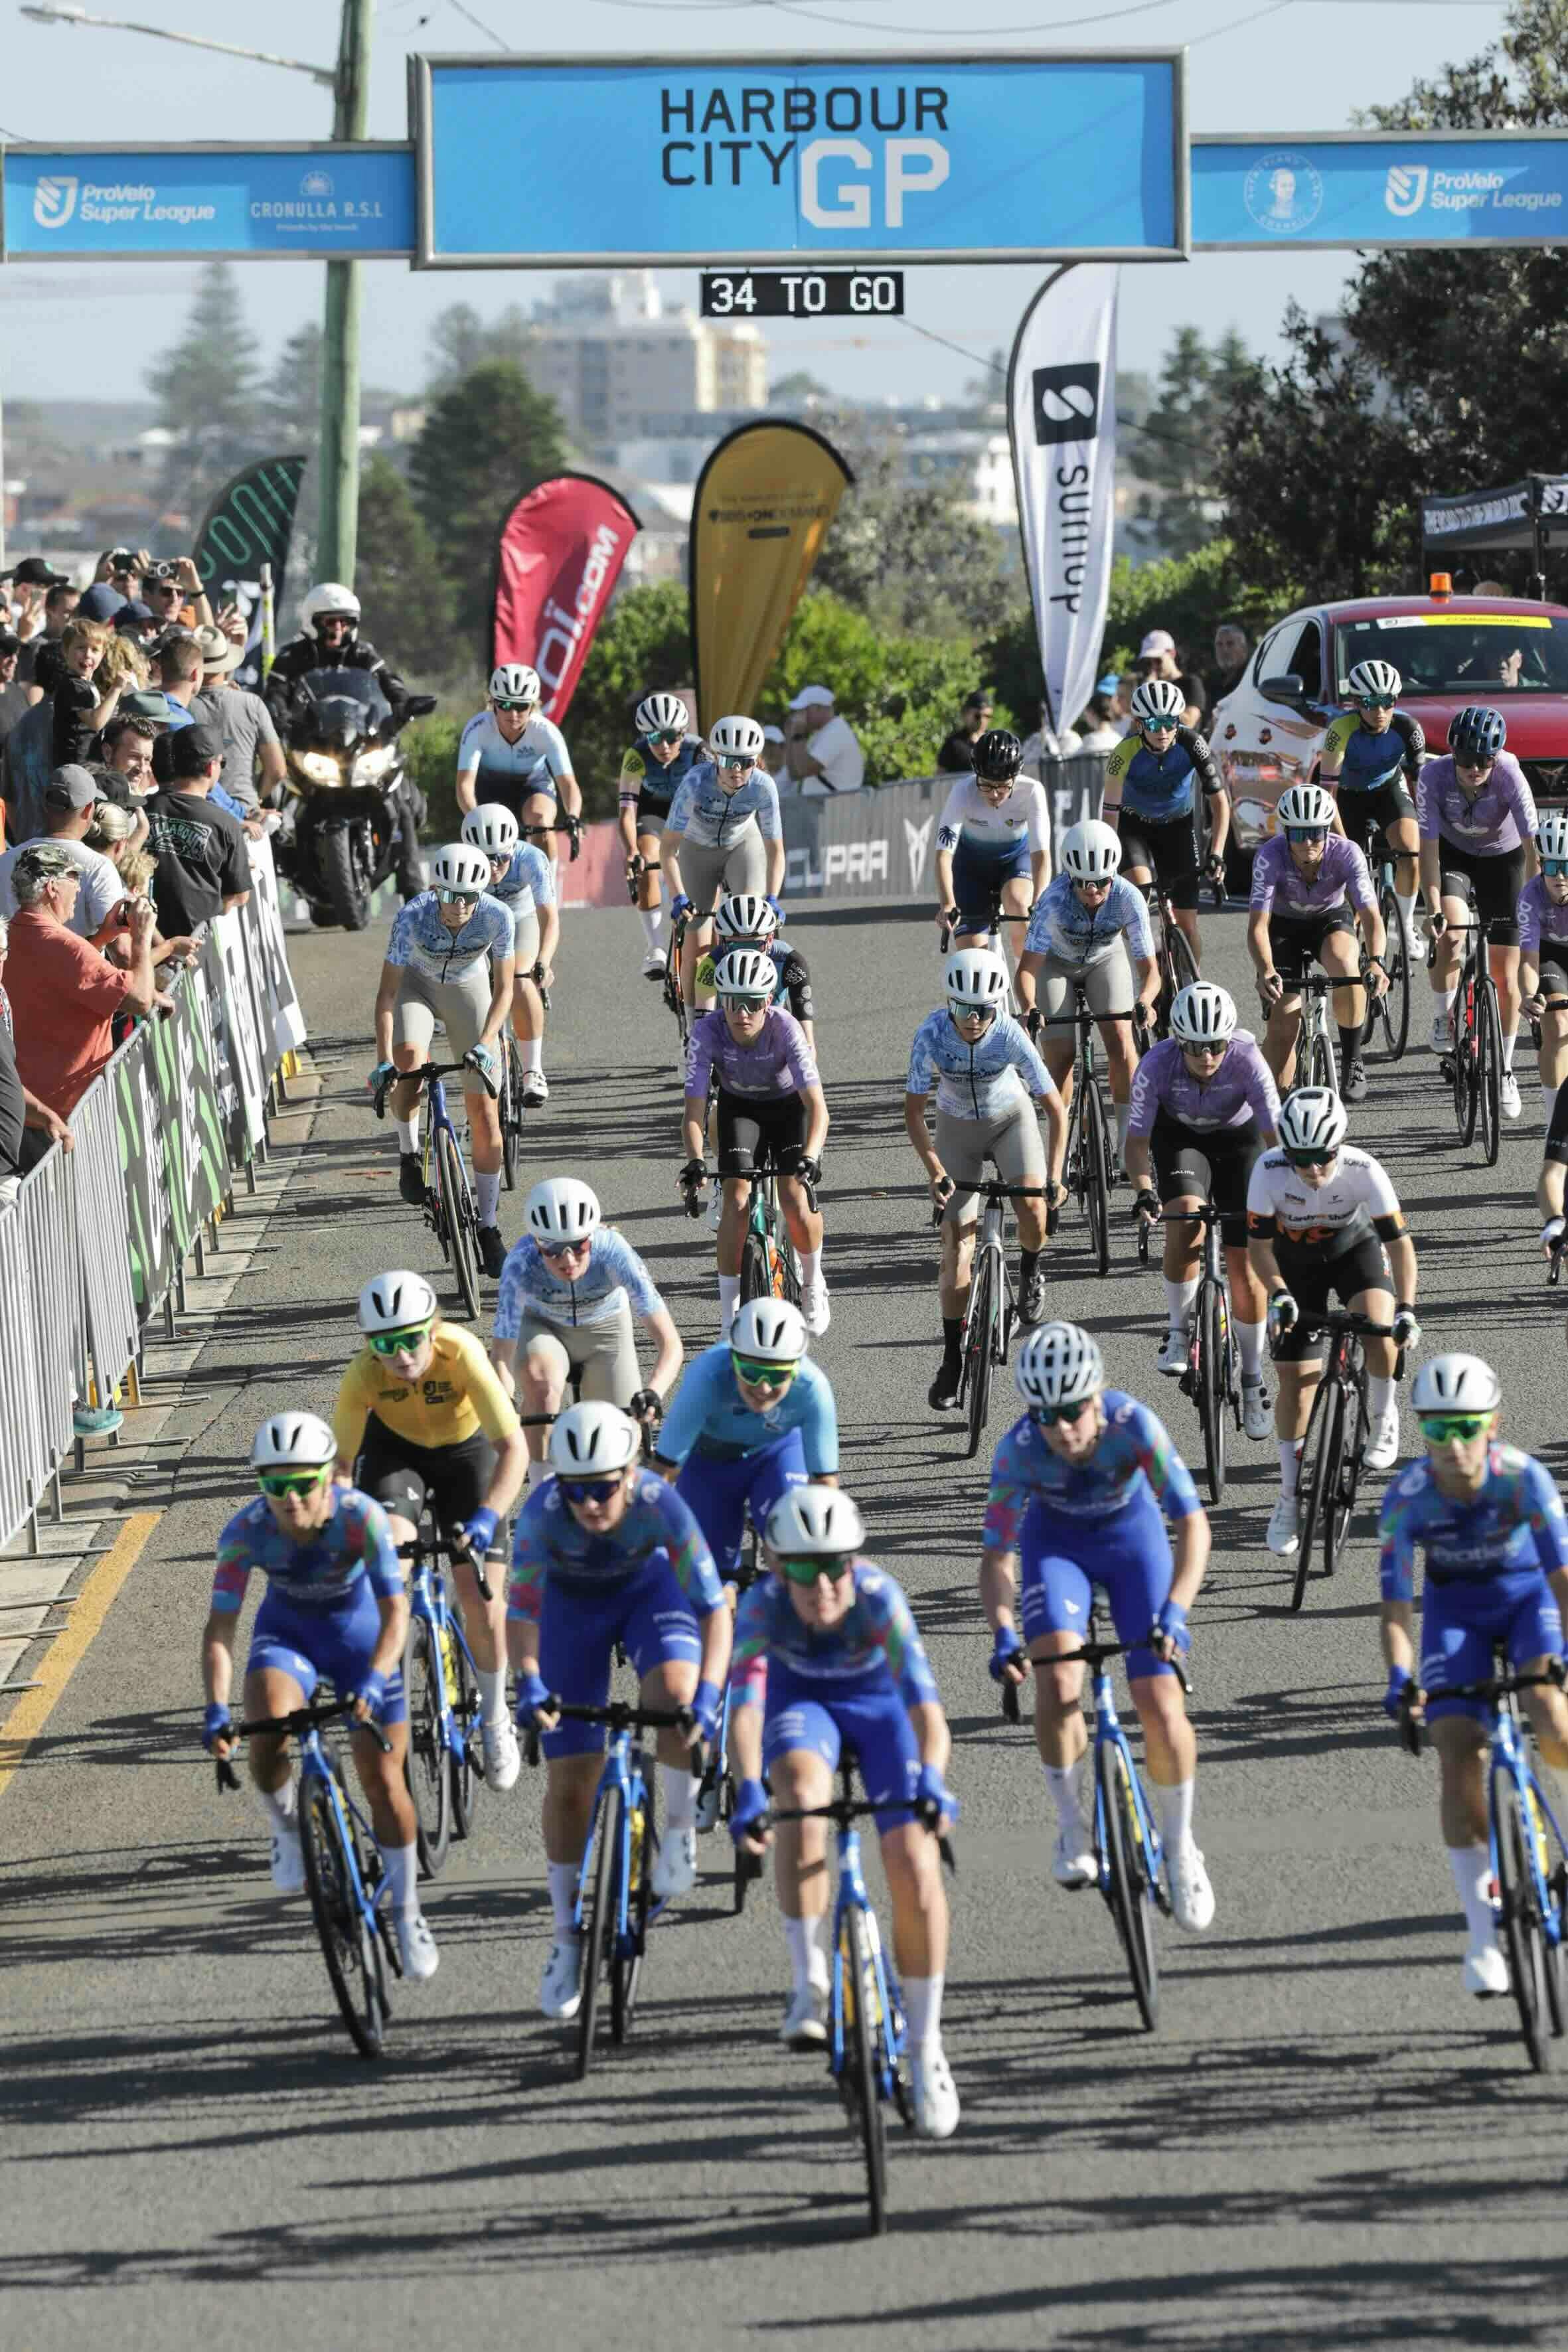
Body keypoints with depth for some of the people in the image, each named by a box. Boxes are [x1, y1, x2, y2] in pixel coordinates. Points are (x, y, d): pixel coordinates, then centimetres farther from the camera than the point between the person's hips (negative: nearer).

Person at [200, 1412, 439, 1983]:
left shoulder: (360, 1517, -32)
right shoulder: (246, 1532, -27)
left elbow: (395, 1612, -33)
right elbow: (220, 1627, -25)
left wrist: (372, 1682, -49)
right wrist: (217, 1709, -39)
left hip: (361, 1632, -1)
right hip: (288, 1632, 1)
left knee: (383, 1779, -4)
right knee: (267, 1739, -29)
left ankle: (407, 1914, 15)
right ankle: (287, 1827, 4)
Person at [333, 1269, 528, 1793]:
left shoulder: (461, 1353, -36)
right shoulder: (363, 1375, -30)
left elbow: (513, 1449, -36)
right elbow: (341, 1460, -20)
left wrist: (486, 1518, -48)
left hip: (465, 1450, -1)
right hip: (394, 1449, 1)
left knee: (482, 1601, -7)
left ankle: (494, 1717, 18)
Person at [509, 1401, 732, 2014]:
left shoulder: (659, 1505, -35)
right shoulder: (544, 1512, -34)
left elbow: (714, 1611, -33)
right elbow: (520, 1609, -33)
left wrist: (708, 1694, -47)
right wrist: (530, 1682, -50)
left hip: (648, 1587, -1)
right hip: (573, 1602, 1)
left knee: (675, 1693, -34)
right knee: (569, 1779, -2)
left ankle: (680, 1826, -7)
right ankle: (568, 1938, 13)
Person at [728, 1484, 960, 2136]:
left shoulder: (879, 1595, -34)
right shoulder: (764, 1604, -31)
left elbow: (922, 1695, -45)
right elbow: (745, 1702, -41)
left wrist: (930, 1781, -61)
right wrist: (748, 1792, -57)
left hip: (880, 1703, 0)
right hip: (803, 1702, 0)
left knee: (914, 1866, -14)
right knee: (802, 1796, -34)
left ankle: (926, 2048, 3)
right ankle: (809, 1985, -27)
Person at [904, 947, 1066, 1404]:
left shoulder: (1010, 1037, -29)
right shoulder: (932, 1035, -27)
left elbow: (1055, 1109, -23)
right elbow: (914, 1112, -20)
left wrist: (1054, 1176, -30)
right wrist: (935, 1171, -31)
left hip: (1011, 1117, -1)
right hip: (957, 1126, 1)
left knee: (1031, 1204, -28)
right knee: (957, 1247, -6)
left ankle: (1030, 1270, 6)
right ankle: (952, 1360, 5)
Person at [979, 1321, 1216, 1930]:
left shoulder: (1134, 1424, -34)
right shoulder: (1020, 1449, -30)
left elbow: (1192, 1522, -35)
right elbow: (998, 1553, -24)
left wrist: (1174, 1612, -47)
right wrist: (1003, 1635, -40)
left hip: (1133, 1536, 0)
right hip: (1057, 1541, 0)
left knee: (1162, 1707, -11)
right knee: (1057, 1679, -25)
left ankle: (1179, 1847, 12)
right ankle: (1073, 1831, -7)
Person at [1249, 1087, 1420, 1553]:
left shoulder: (1363, 1170, -33)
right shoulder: (1270, 1170, -31)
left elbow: (1399, 1241, -28)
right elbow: (1259, 1243, -21)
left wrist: (1406, 1308, -38)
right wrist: (1279, 1295, -37)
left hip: (1355, 1248, -1)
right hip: (1295, 1260, 1)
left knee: (1378, 1329, -31)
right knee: (1296, 1381, -3)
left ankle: (1382, 1419, -2)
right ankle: (1290, 1499, 11)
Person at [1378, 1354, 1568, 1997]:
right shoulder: (1407, 1499, -25)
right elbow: (1396, 1607, -24)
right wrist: (1400, 1677, -42)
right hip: (1455, 1610, 1)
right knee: (1459, 1760, -13)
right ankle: (1483, 1932, -5)